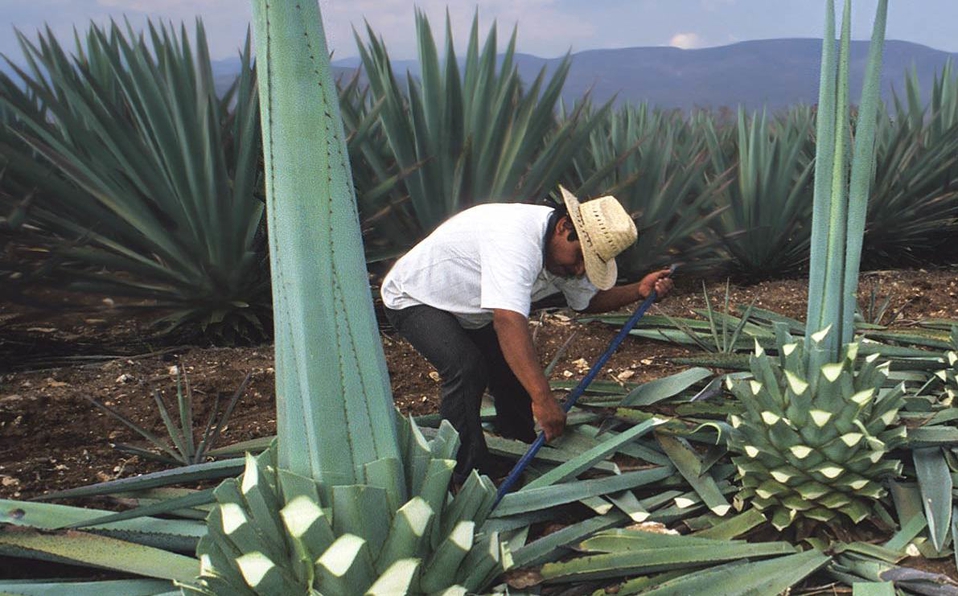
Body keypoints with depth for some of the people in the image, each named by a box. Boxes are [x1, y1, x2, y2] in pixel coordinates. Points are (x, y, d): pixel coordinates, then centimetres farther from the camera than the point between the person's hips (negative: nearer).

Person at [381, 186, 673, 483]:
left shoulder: (566, 252, -10)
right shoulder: (516, 238, -40)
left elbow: (588, 300, 6)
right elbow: (508, 321, -50)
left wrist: (639, 290, -12)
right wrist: (542, 398, -53)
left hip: (469, 309, 9)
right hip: (414, 299, -9)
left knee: (514, 369, 3)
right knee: (466, 369, -28)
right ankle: (469, 480, -18)